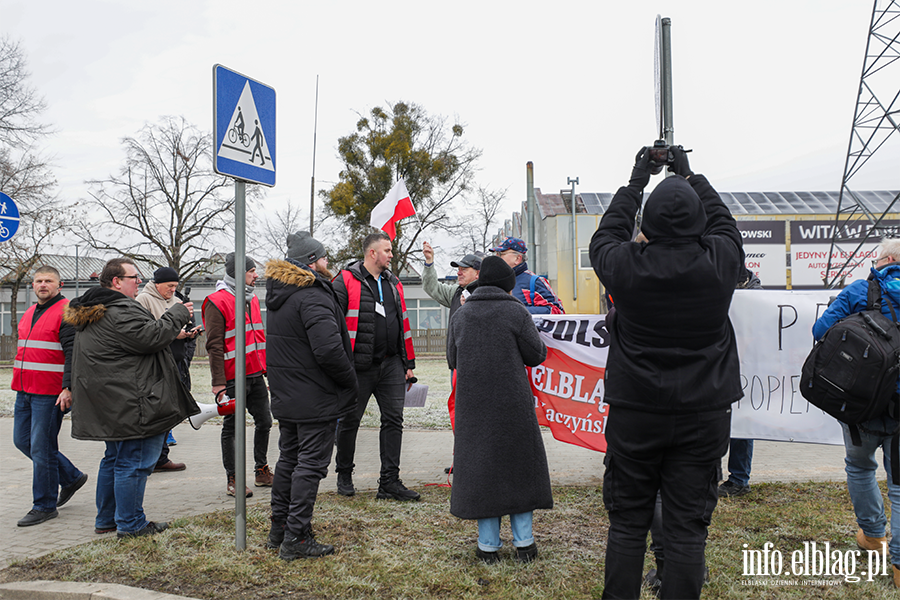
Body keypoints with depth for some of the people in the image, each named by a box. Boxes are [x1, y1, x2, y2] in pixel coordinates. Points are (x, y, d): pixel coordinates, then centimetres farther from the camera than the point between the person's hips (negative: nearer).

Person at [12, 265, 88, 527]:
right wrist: (19, 384, 23)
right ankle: (71, 477, 28)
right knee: (22, 440, 14)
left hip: (50, 393, -9)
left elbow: (73, 353, -16)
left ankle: (44, 506, 9)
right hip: (24, 391, 9)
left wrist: (68, 388, -23)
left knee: (42, 447, -4)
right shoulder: (29, 314, 17)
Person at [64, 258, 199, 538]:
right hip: (130, 405, -11)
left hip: (109, 406, 11)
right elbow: (152, 336, -23)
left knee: (114, 458, 20)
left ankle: (106, 519, 28)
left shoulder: (94, 312, 18)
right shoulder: (120, 311, -18)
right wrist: (179, 314, -11)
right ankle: (130, 523, 4)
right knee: (134, 462, -3)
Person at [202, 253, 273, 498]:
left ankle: (262, 471, 25)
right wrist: (218, 382, -16)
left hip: (256, 374, 7)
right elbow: (214, 345, -13)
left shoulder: (252, 298, 15)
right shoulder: (217, 301, -10)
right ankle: (232, 479, 12)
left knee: (264, 422, 11)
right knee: (232, 427, 3)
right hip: (233, 377, -7)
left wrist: (267, 367, 16)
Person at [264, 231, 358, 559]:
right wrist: (350, 380, -15)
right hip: (316, 400, -9)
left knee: (289, 459, 19)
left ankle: (279, 528, 28)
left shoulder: (278, 294, 12)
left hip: (285, 397, 9)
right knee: (311, 464, -2)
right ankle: (297, 539, 3)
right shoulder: (313, 296, -20)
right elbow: (328, 349, -28)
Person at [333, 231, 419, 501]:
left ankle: (390, 483, 6)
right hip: (359, 366, -5)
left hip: (392, 365, 5)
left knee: (393, 421, 1)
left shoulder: (394, 283, 15)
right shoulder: (346, 281, -4)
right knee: (349, 421, 6)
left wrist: (408, 362, 15)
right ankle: (344, 475, 26)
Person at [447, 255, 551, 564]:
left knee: (479, 467, 8)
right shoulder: (516, 312, -7)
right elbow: (537, 355, -3)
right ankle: (524, 543, 14)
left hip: (473, 406, 2)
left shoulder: (460, 317, 3)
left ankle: (488, 545, 11)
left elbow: (452, 359, 11)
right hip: (513, 405, -2)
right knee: (518, 464, 11)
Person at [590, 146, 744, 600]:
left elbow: (605, 236, 13)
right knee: (687, 526, 6)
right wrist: (690, 176, 26)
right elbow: (723, 223, 15)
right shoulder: (719, 264, -8)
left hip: (635, 414, 0)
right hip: (703, 416, 1)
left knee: (627, 523, 11)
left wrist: (636, 182, 22)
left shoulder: (626, 265, -11)